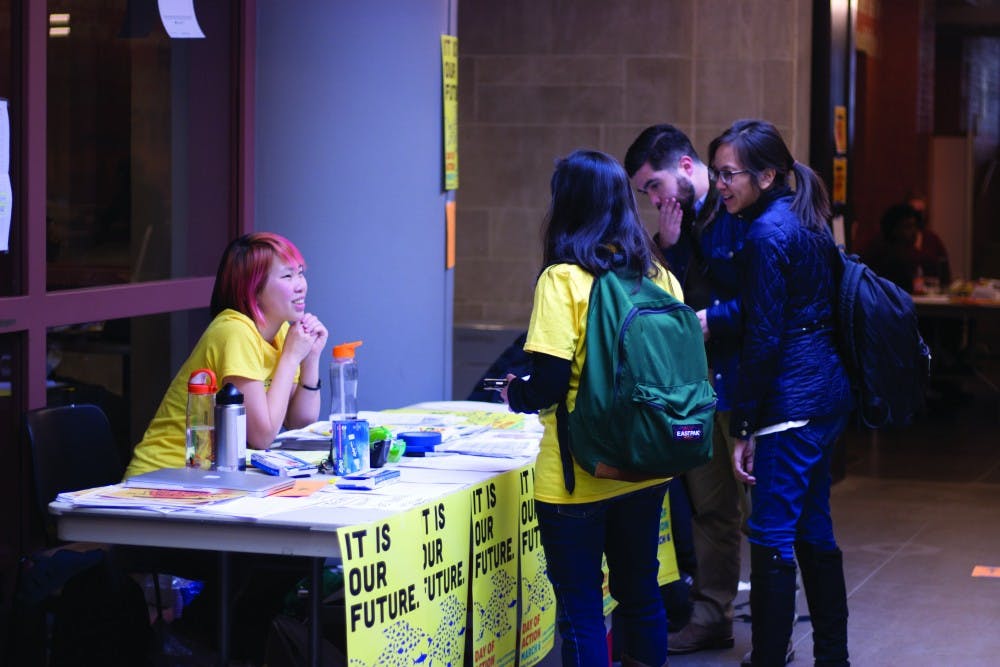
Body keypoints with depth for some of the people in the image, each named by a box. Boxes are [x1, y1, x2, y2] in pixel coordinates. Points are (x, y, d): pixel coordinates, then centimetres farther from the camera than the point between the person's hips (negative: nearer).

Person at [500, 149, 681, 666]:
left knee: (581, 609, 4)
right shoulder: (658, 276, 2)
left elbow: (549, 385, -18)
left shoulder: (563, 280, -14)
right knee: (641, 592, 19)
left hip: (578, 478, -6)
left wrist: (516, 395, 3)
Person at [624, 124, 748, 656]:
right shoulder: (683, 222, 11)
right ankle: (710, 615, 25)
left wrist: (709, 320, -19)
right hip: (702, 382, 8)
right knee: (709, 505, 15)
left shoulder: (740, 214, -14)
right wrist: (669, 245, -4)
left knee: (757, 506, 1)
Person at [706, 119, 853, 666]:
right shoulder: (804, 223, 13)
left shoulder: (767, 235, -15)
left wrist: (744, 427, -14)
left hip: (791, 400, -10)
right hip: (829, 391, 10)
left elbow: (763, 339, -17)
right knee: (813, 530, 16)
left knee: (771, 536, -7)